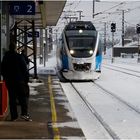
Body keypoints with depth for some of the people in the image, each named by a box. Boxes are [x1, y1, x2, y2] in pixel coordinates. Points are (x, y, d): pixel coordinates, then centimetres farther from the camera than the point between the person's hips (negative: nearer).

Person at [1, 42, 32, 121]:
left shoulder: (5, 57, 7)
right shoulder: (19, 57, -8)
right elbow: (25, 69, -9)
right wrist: (26, 78, -1)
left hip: (9, 81, 4)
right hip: (19, 80, -4)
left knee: (12, 99, 7)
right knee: (23, 97, -2)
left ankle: (14, 116, 6)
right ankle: (24, 113, -17)